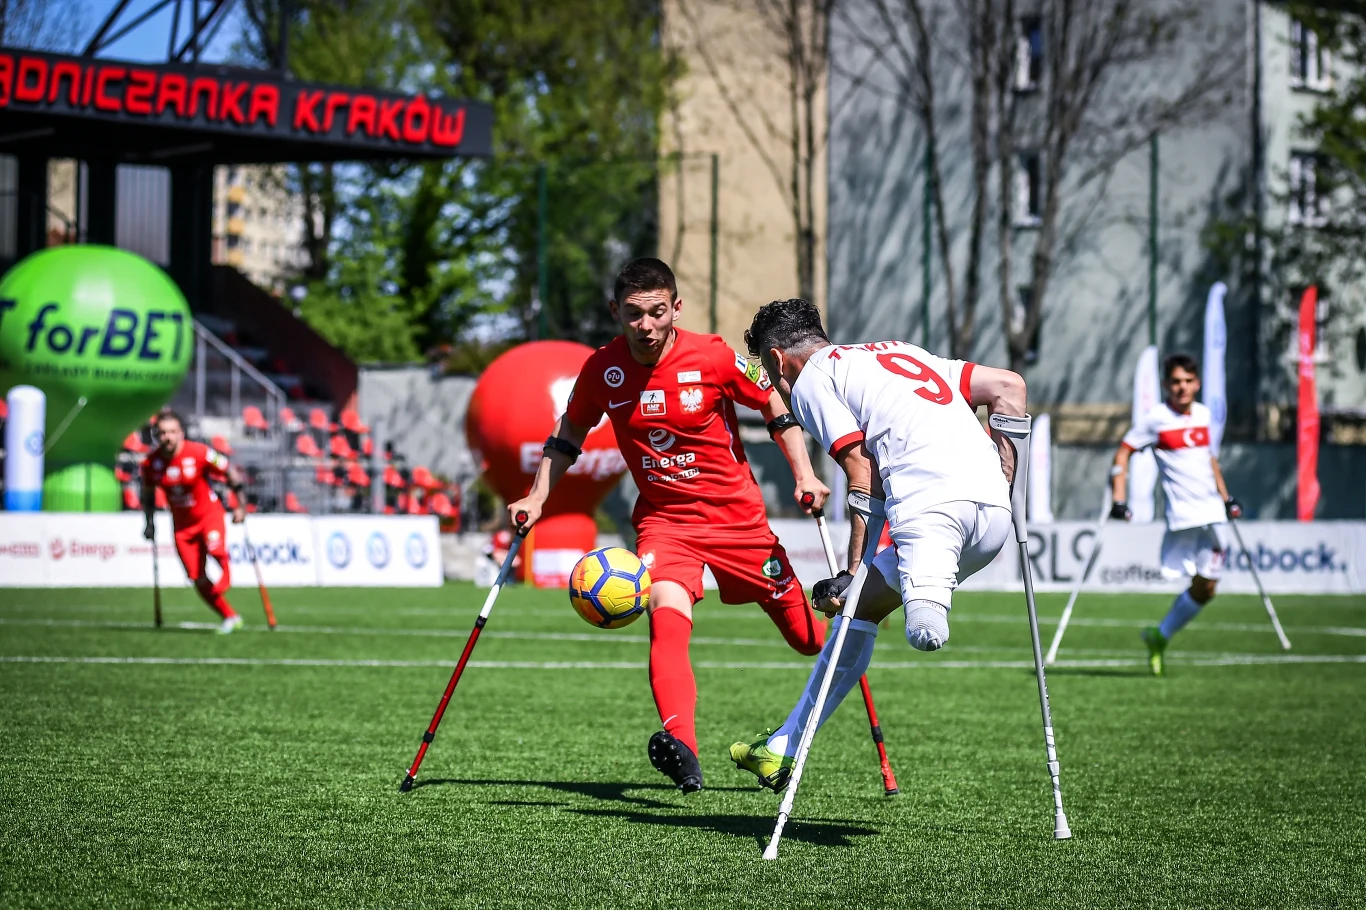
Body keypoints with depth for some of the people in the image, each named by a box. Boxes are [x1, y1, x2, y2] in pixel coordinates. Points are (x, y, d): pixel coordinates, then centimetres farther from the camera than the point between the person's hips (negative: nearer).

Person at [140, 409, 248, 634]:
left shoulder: (199, 453, -20)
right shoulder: (151, 462, -10)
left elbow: (231, 473, -9)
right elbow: (147, 493, 10)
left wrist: (240, 506, -9)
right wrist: (149, 522, 7)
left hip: (209, 513, -3)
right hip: (182, 523, 3)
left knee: (214, 548, -35)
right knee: (197, 579, 1)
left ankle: (225, 577, -4)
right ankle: (230, 617, 14)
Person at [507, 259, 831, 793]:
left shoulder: (713, 358, -14)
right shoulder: (602, 370, -8)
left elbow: (774, 407, 2)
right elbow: (569, 434, 10)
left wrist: (804, 474, -6)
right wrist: (536, 500, 2)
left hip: (737, 515, 0)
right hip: (663, 519, 1)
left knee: (806, 637, 8)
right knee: (667, 615, -30)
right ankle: (681, 748, -45)